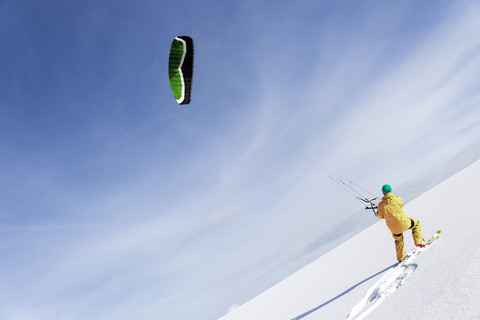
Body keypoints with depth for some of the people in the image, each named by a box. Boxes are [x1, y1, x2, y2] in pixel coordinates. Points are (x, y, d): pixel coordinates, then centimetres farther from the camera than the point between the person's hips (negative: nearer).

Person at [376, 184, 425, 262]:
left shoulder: (381, 205, -14)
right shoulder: (398, 199, -15)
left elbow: (380, 216, 1)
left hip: (393, 227, 2)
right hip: (404, 223, -2)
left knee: (399, 240, 29)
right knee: (416, 224, 30)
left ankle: (401, 258, 39)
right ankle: (419, 242, 30)